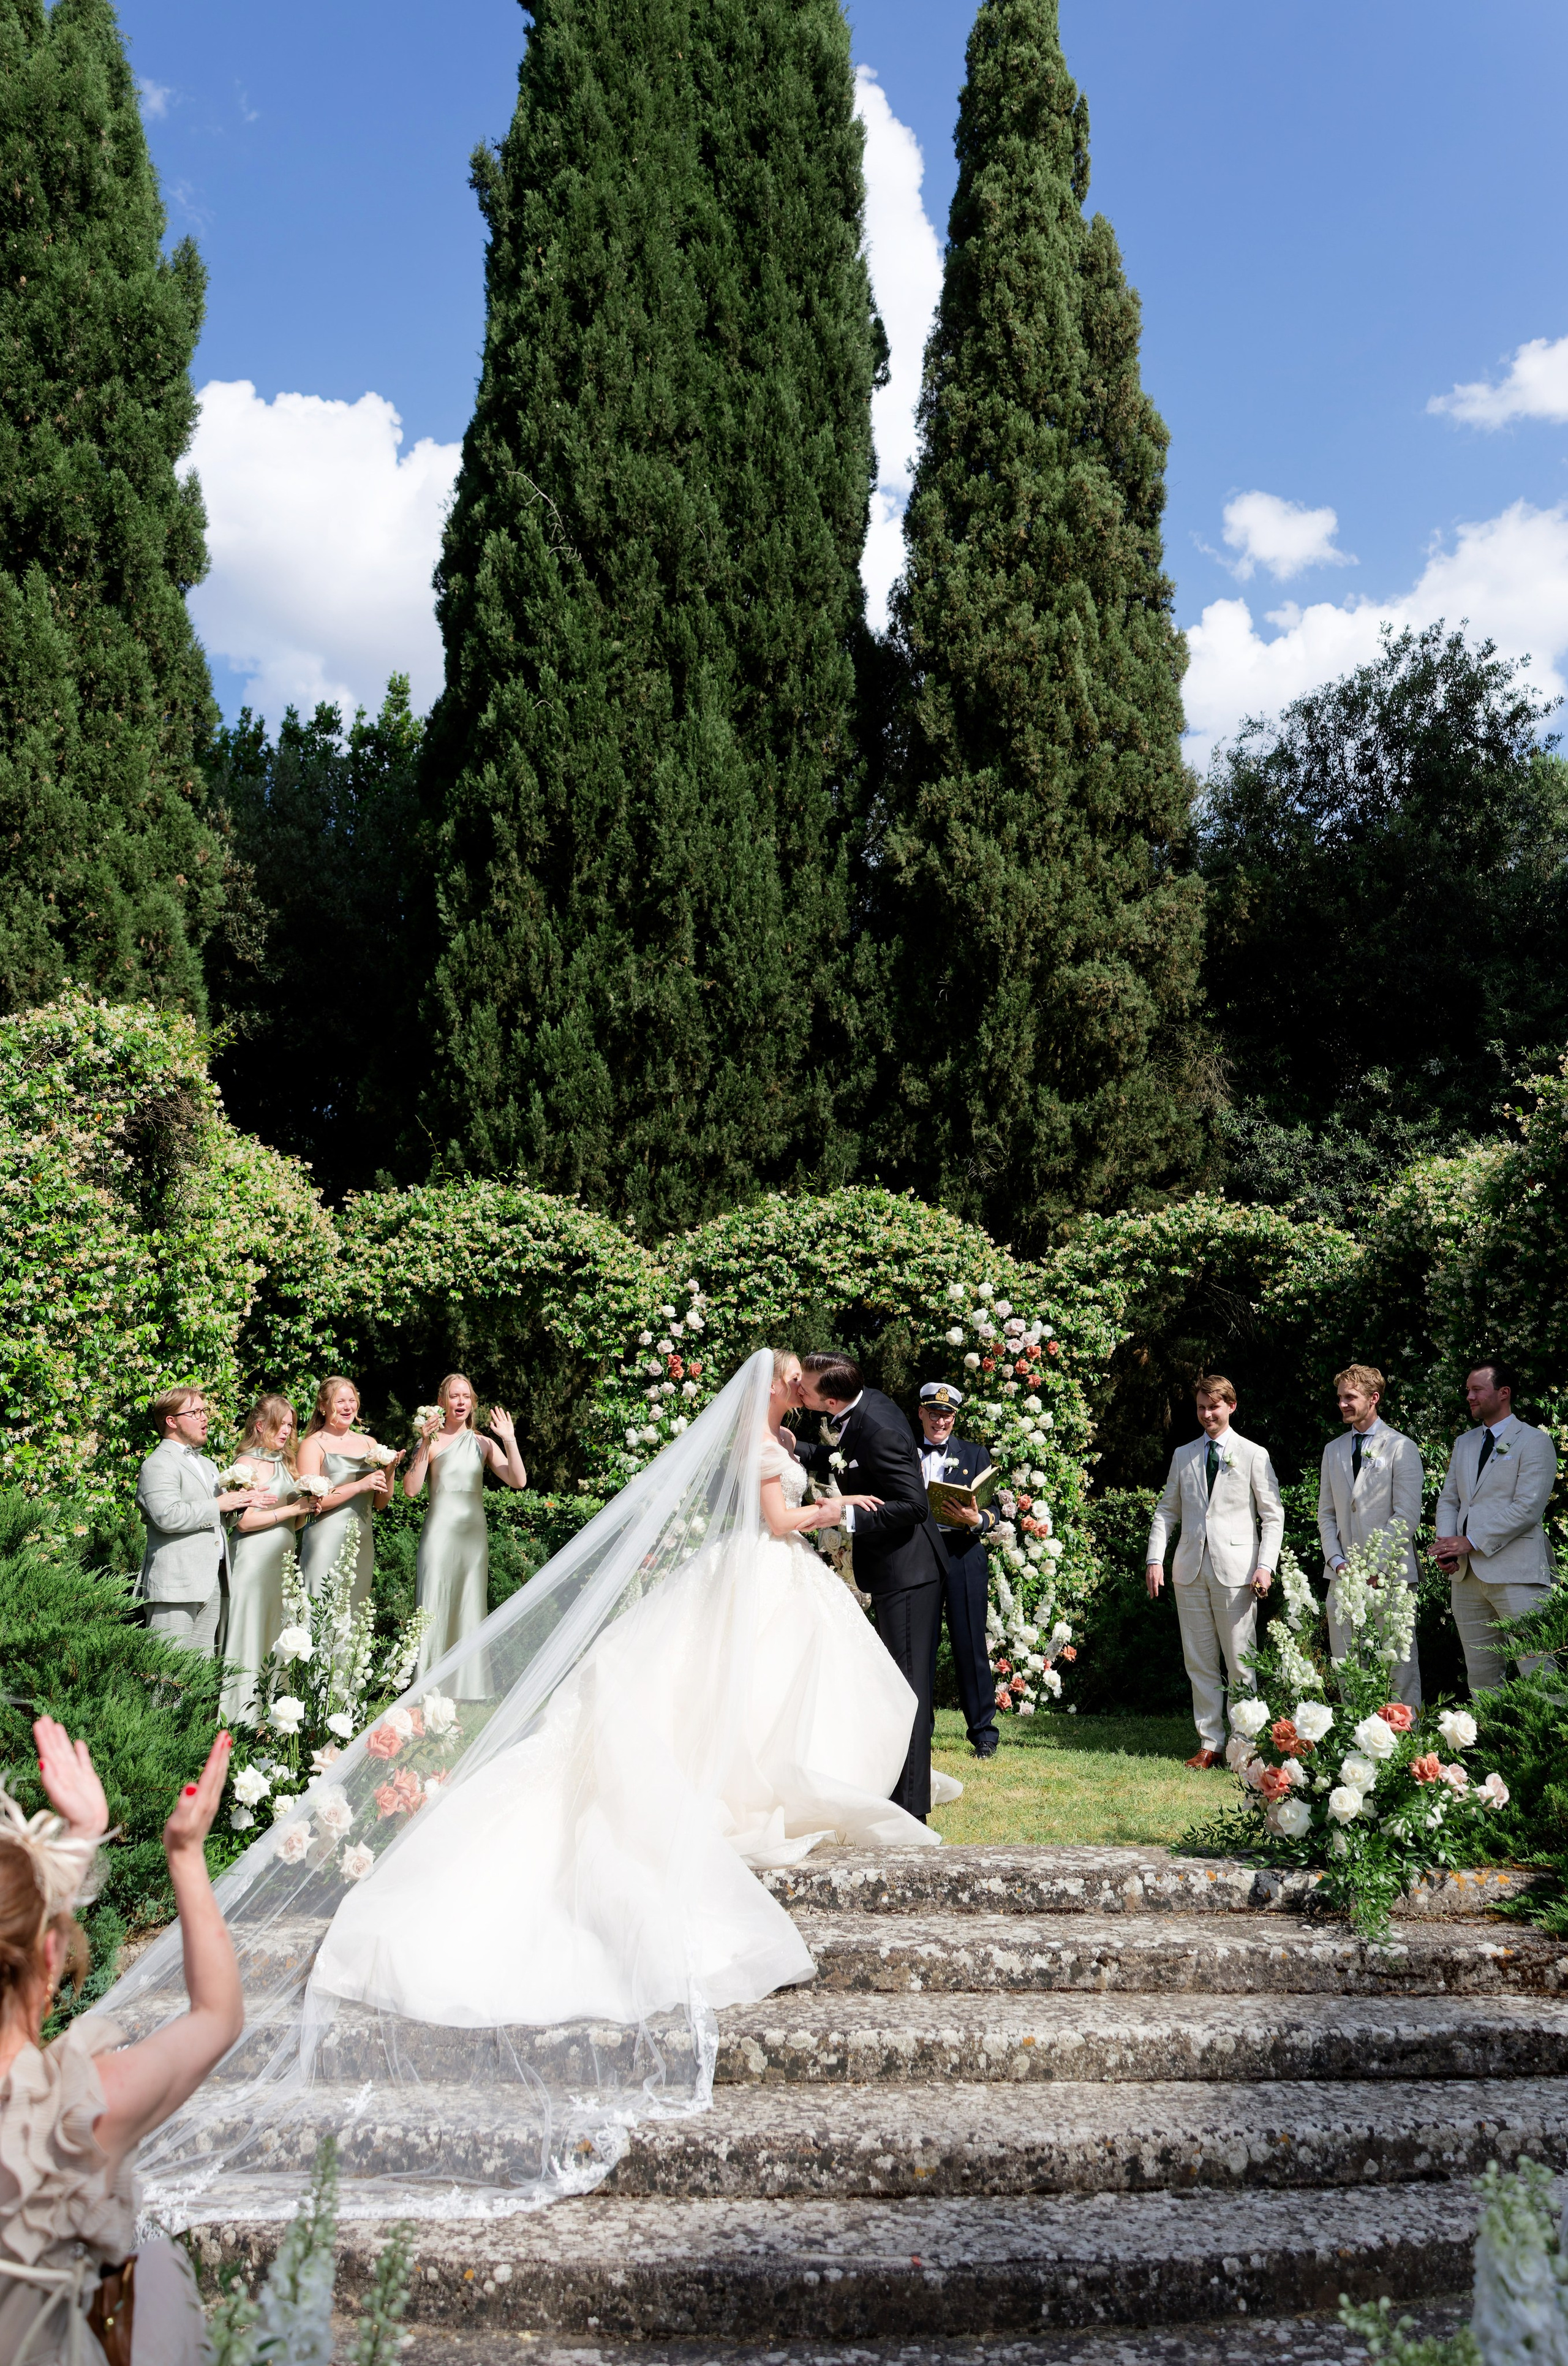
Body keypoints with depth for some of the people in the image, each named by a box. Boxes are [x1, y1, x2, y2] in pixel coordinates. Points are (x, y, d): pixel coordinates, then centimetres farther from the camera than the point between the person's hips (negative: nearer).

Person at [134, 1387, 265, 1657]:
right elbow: (167, 1517, -21)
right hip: (176, 1584, -9)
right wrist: (219, 1505, -12)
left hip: (213, 1582, 9)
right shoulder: (158, 1464, -6)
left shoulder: (208, 1465, 25)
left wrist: (243, 1500, 7)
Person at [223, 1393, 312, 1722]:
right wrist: (293, 1509, -13)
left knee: (277, 1634, 7)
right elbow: (244, 1521, -15)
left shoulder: (284, 1462, 17)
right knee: (251, 1632, -5)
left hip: (283, 1558, 7)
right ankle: (244, 1712, -1)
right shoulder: (247, 1463, -6)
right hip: (254, 1558, -7)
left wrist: (307, 1511, 0)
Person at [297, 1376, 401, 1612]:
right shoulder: (313, 1445, -3)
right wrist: (360, 1485, -17)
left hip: (363, 1543, 5)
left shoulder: (369, 1444, 13)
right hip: (326, 1543, -5)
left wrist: (389, 1472, -3)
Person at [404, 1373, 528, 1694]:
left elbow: (518, 1481, 1)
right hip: (440, 1532, -3)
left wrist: (510, 1441, -8)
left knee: (470, 1606, 5)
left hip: (474, 1535, 3)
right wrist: (425, 1444, -16)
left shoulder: (483, 1444, 11)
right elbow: (411, 1489, -10)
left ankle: (468, 1688, 13)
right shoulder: (431, 1441, 1)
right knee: (435, 1607, -3)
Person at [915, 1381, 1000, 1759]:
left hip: (963, 1558, -1)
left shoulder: (975, 1455, 13)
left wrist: (977, 1519, -16)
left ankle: (983, 1733, 8)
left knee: (971, 1645, -1)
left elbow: (992, 1509, 5)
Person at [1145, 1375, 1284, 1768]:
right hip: (1191, 1572, 4)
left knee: (1240, 1663, -2)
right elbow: (1167, 1511, 14)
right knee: (1199, 1663, 6)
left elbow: (1273, 1516, 2)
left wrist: (1266, 1565, -9)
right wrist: (1155, 1559, 3)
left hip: (1236, 1571, -4)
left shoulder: (1253, 1455, 4)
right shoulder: (1183, 1456, 14)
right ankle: (1210, 1743, 13)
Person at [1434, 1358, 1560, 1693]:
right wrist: (1446, 1545, -1)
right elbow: (1448, 1499, 18)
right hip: (1466, 1574, 7)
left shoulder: (1535, 1442, -2)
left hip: (1516, 1574, -6)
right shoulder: (1464, 1443, 20)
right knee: (1480, 1677, 8)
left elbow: (1527, 1508, -11)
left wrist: (1471, 1541, -13)